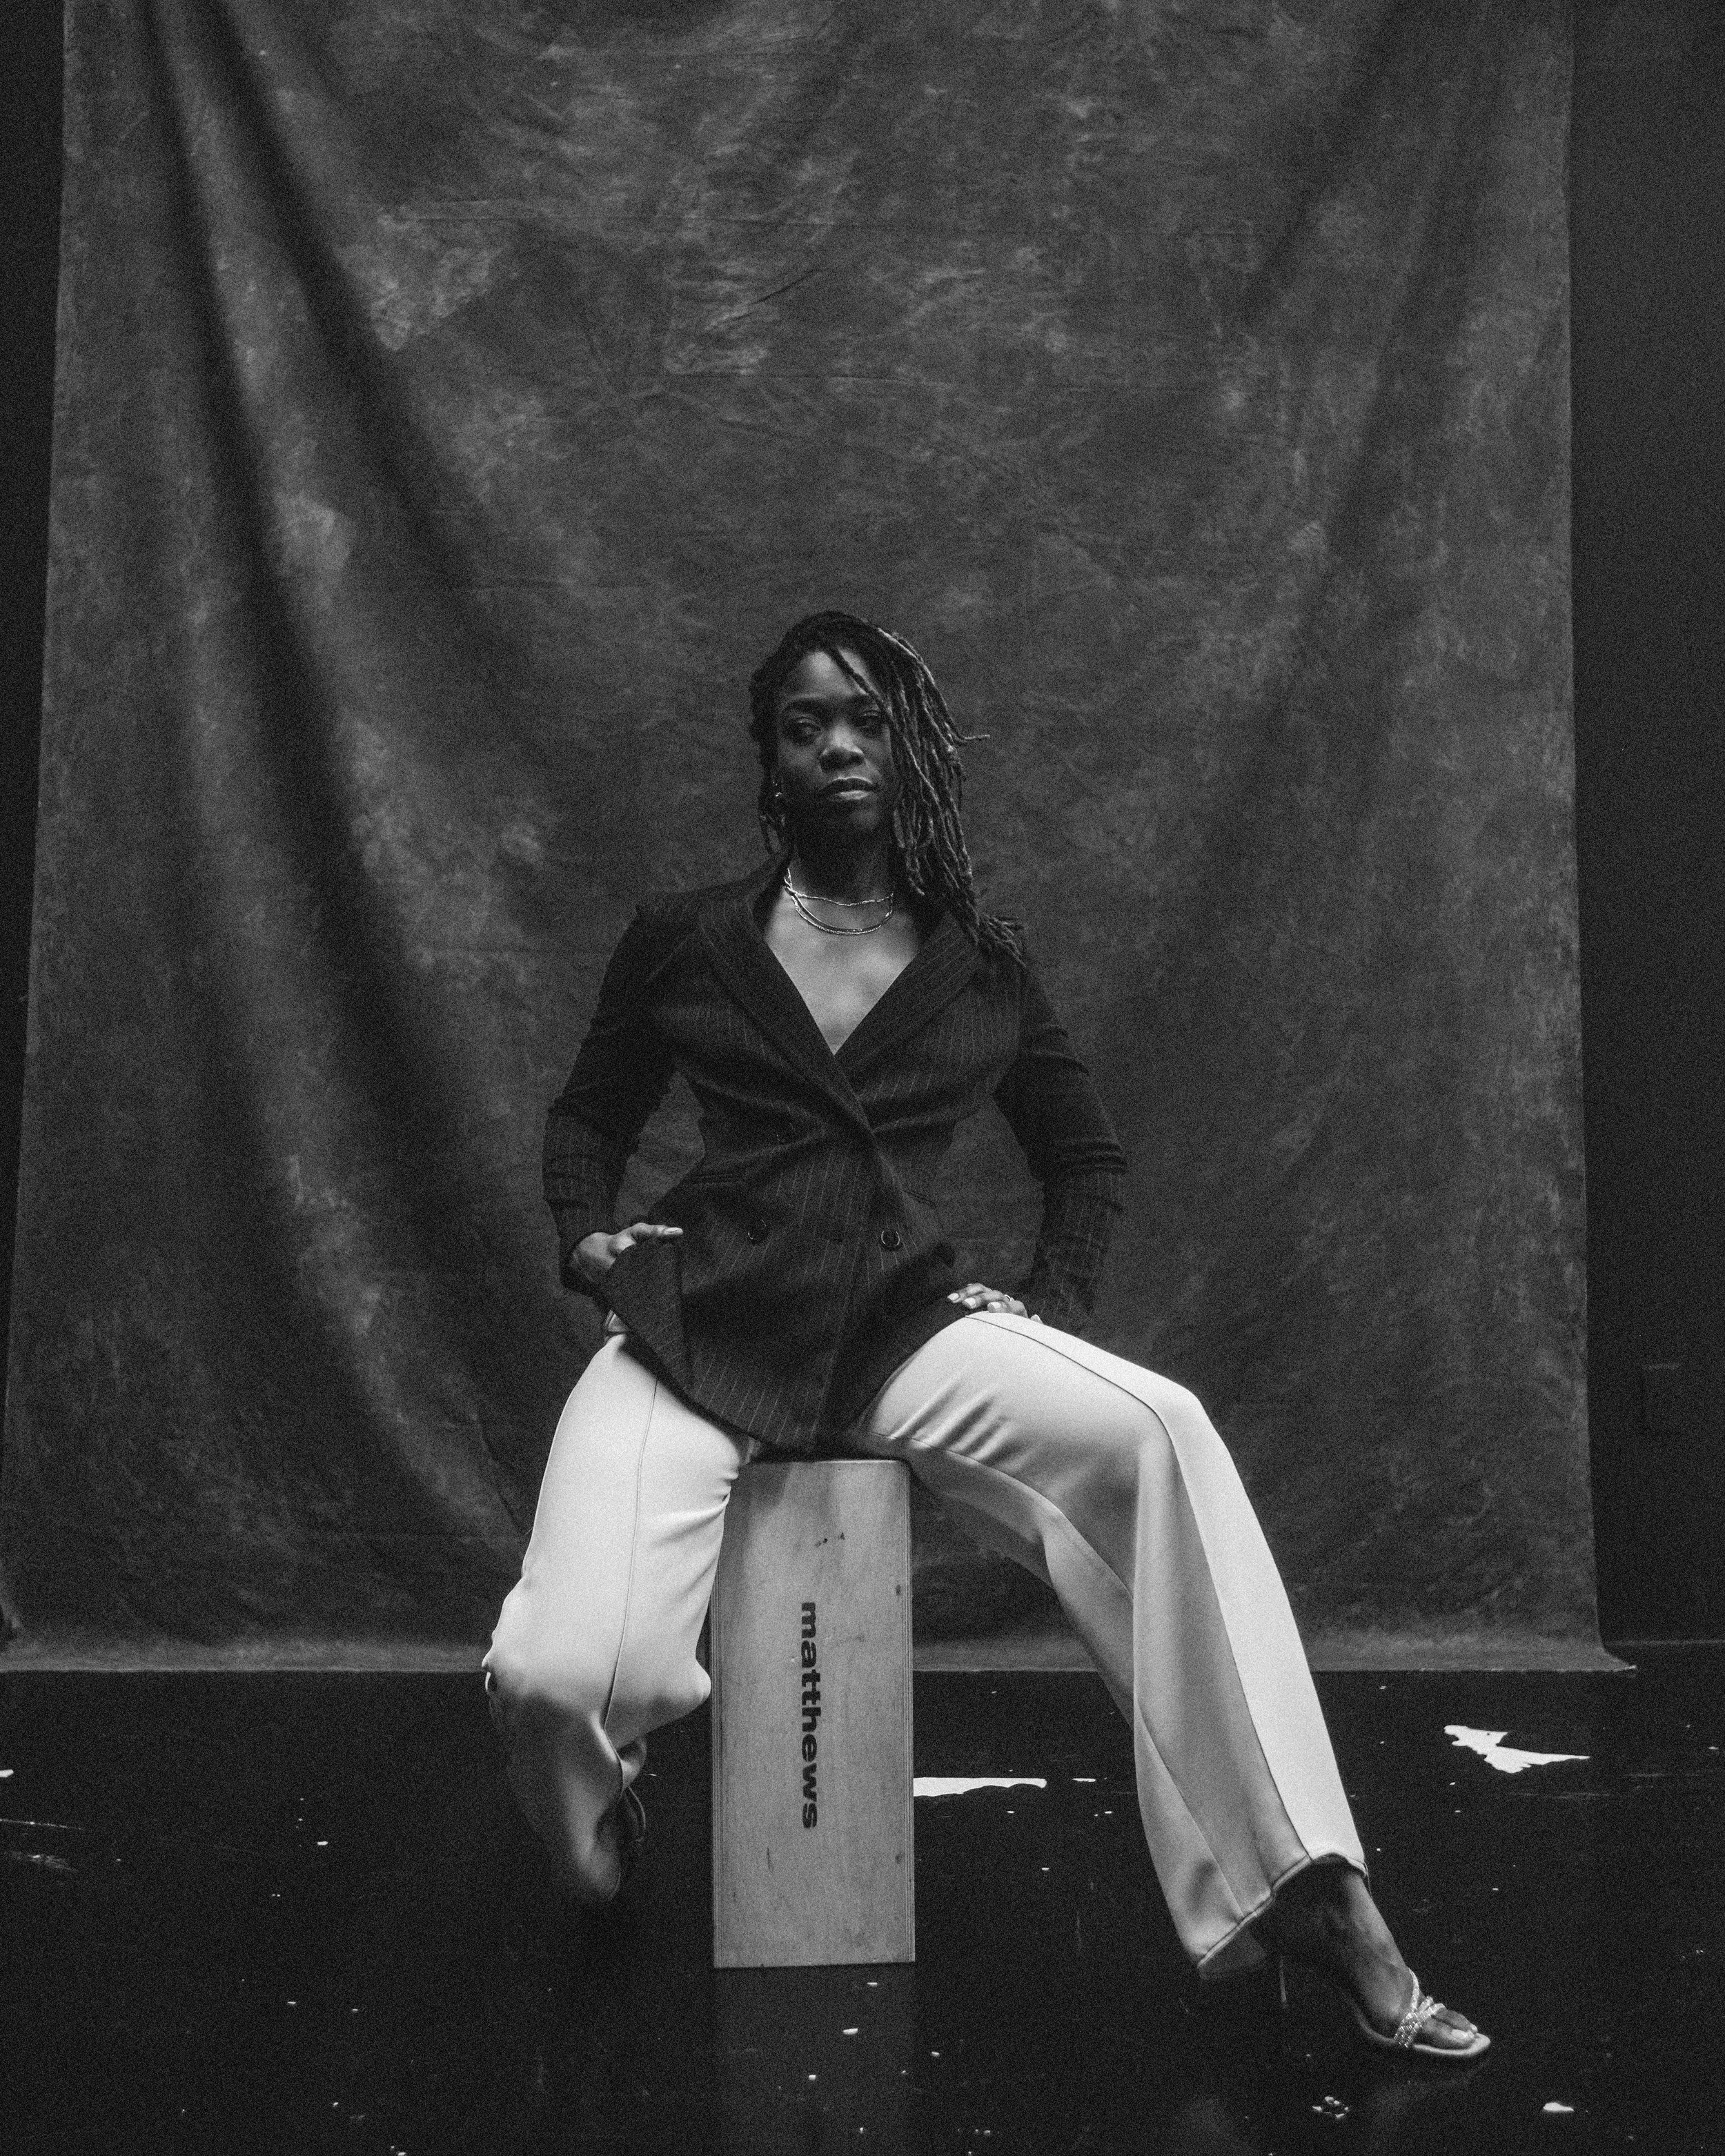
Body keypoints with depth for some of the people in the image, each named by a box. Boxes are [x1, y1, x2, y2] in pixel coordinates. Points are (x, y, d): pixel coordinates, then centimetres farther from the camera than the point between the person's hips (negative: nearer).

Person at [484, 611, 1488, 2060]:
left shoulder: (982, 965, 12)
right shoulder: (682, 941, 8)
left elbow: (1088, 1160, 24)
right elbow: (587, 1119, 23)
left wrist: (1052, 1307, 8)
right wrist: (585, 1238, 3)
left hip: (903, 1329, 1)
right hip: (699, 1329, -1)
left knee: (1159, 1436, -30)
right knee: (558, 1679, -28)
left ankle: (1307, 1891, -26)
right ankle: (601, 1848, 14)